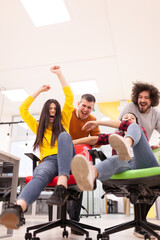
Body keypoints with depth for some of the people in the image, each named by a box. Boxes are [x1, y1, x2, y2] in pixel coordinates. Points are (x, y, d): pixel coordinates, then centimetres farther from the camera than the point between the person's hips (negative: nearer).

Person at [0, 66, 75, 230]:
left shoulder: (63, 122, 25)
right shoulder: (39, 127, 30)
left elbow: (69, 97, 19)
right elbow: (23, 109, 24)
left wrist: (59, 74, 20)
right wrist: (39, 91, 28)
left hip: (65, 160, 0)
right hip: (47, 160, 1)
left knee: (64, 135, -33)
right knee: (40, 175, -37)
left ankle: (62, 186, -52)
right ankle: (18, 208, -70)